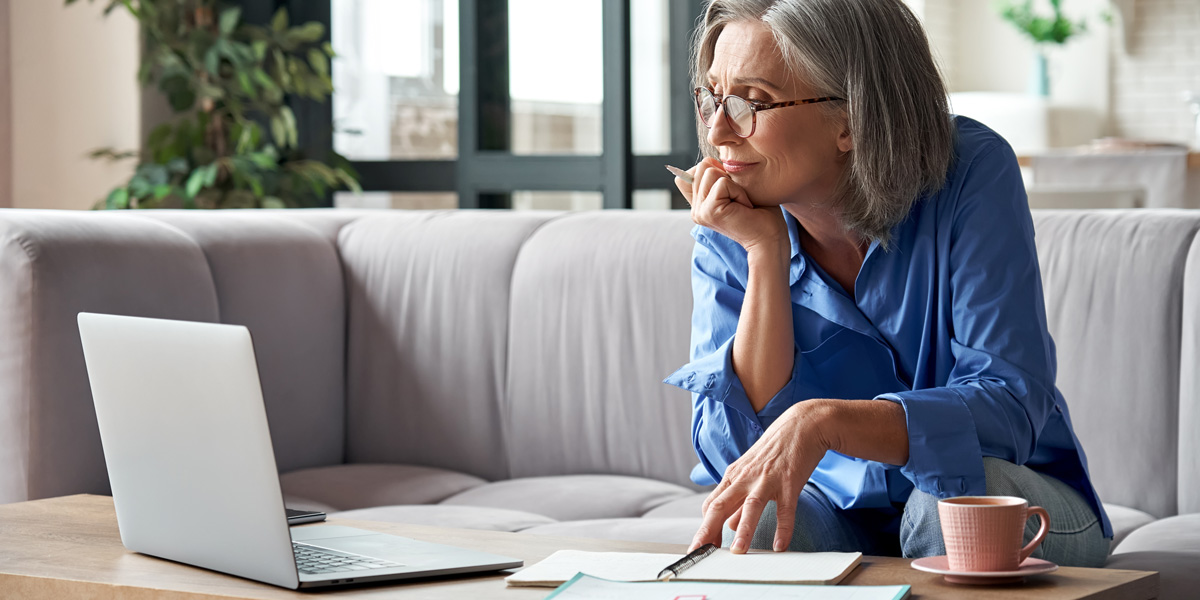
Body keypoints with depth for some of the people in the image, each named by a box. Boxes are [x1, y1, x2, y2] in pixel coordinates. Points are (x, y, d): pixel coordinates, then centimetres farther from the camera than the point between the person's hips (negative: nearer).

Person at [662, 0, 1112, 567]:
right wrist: (765, 255, -25)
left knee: (958, 494, -34)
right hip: (840, 512, 1)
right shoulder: (727, 234, -8)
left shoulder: (971, 173, -18)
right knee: (747, 526, -31)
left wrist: (823, 420, -42)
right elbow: (732, 452, -18)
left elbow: (1011, 407, -26)